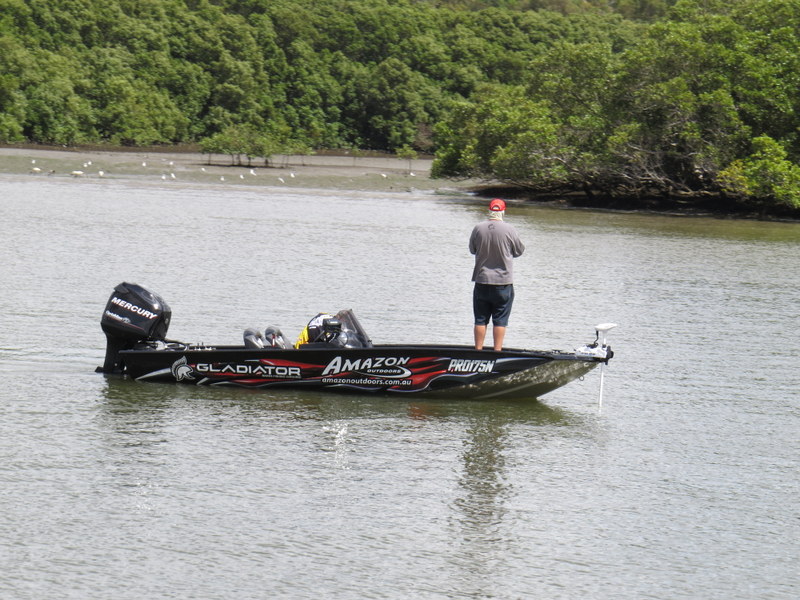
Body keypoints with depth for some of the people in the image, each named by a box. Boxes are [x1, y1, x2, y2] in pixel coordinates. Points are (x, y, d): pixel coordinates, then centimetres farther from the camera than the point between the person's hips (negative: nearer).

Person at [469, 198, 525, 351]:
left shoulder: (478, 228, -5)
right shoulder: (509, 230, -12)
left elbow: (472, 249, 9)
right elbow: (519, 251, 1)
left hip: (481, 281, 2)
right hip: (503, 281, -2)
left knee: (480, 319, 9)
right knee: (500, 320, 4)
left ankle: (478, 350, 11)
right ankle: (497, 351, 2)